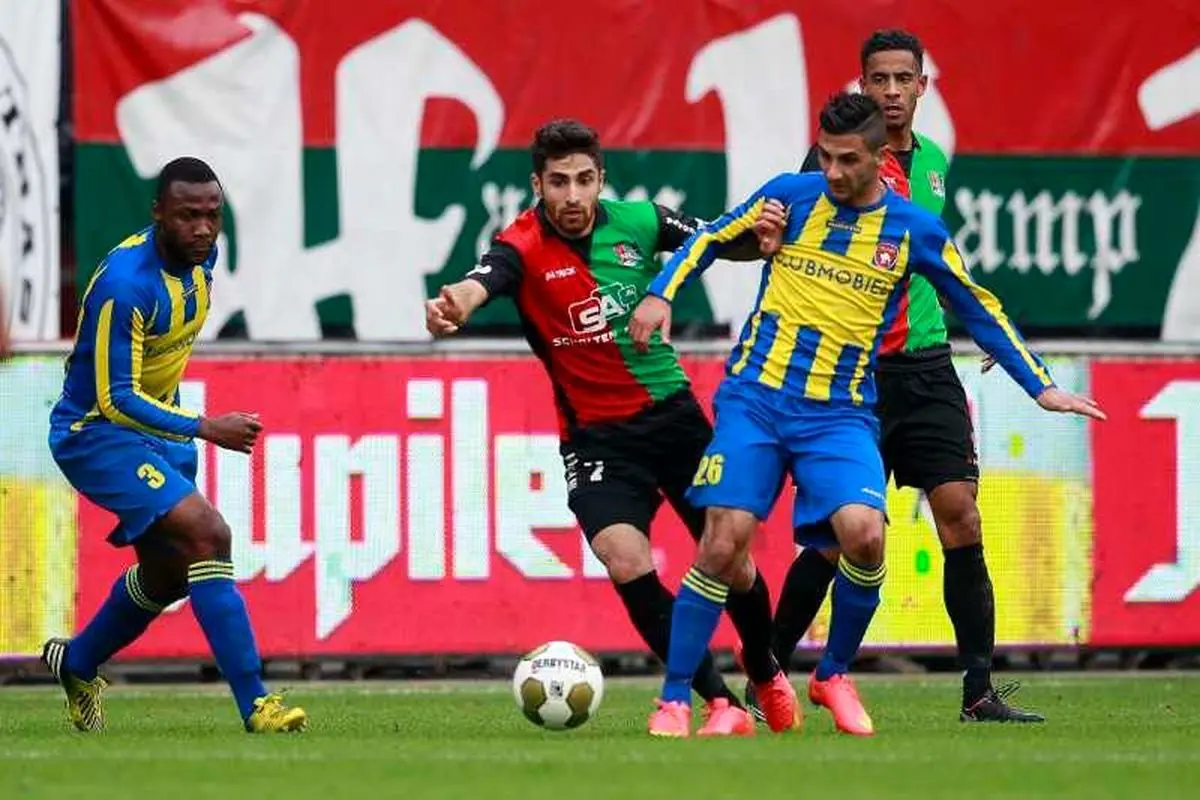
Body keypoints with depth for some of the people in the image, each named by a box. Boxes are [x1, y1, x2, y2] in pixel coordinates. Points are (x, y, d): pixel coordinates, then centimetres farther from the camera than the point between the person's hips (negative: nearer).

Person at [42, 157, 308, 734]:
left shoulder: (199, 256, -2)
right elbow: (114, 399, -28)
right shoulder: (125, 283, -29)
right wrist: (205, 428, -35)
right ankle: (255, 706, -27)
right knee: (209, 535, -25)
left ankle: (76, 664, 45)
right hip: (96, 432, -9)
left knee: (169, 573, 18)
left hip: (155, 424, 9)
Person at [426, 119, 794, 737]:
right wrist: (451, 306, -59)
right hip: (595, 434, -3)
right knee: (626, 563, -22)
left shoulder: (638, 222, -5)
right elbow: (479, 284, -36)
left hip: (672, 411, 3)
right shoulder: (524, 247, -15)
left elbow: (722, 243, 7)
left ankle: (768, 679, 37)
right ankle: (722, 706, -12)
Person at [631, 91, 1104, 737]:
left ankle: (833, 676, 3)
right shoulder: (791, 194, 2)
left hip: (840, 413, 0)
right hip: (755, 396, 0)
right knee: (723, 542, -14)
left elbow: (980, 311, 14)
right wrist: (661, 294, -1)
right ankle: (673, 701, -1)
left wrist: (1041, 387, 13)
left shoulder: (915, 231, 2)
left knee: (864, 532, -23)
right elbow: (710, 239, 14)